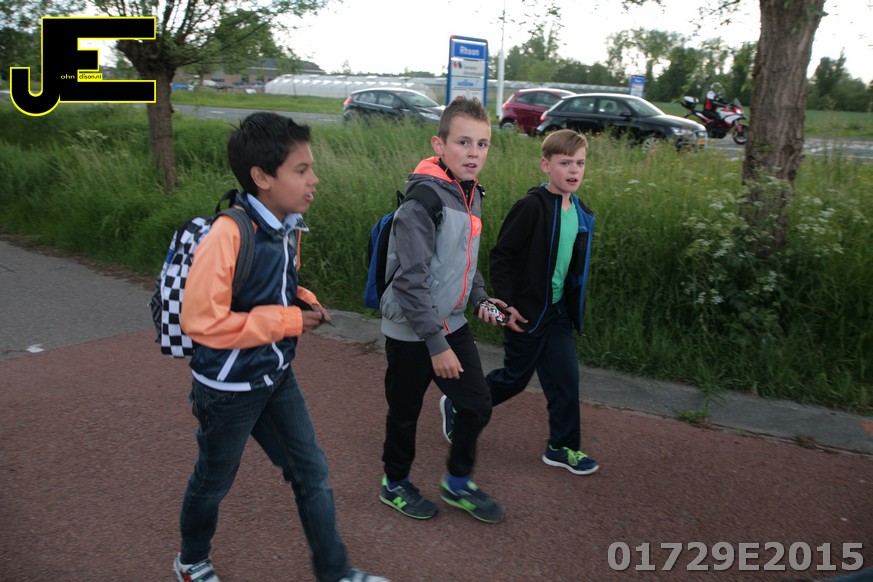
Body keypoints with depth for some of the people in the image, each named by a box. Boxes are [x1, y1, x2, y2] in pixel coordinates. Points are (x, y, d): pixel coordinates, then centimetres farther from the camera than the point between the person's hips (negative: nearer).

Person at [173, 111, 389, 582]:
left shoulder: (287, 227, -2)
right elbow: (201, 321, -29)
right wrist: (286, 321, -24)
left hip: (276, 379, 7)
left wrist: (302, 302, -6)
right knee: (214, 481, 17)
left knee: (311, 472, 12)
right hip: (229, 388, -7)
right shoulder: (229, 234, -28)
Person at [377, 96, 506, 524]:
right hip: (411, 332, -7)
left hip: (452, 323, 7)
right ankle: (395, 484, 37)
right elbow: (411, 281, -24)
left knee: (478, 404, 9)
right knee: (405, 413, 12)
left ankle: (457, 482, 32)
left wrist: (480, 296, 5)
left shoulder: (471, 192, 3)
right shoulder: (423, 200, -24)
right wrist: (436, 344, -22)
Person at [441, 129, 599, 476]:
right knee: (515, 378, 7)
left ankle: (562, 447, 25)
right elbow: (500, 256, -17)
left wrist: (574, 307, 16)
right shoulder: (532, 206, -19)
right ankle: (456, 407, 30)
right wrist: (507, 304, -19)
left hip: (557, 310, 7)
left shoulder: (581, 213, 5)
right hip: (525, 311, -7)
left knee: (565, 377, 8)